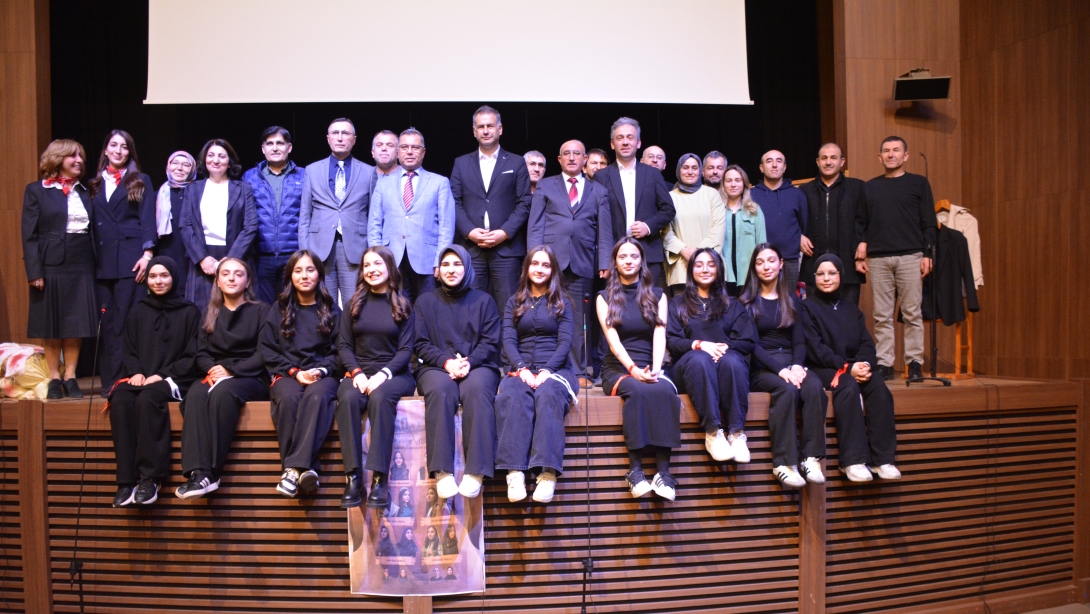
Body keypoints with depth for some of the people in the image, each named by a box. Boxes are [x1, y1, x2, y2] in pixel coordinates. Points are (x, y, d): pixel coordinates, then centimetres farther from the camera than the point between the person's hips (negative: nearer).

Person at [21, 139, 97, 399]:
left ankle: (70, 378, 12)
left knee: (76, 325, 4)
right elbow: (29, 235, -3)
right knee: (51, 325, 4)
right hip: (51, 265, -3)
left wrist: (96, 266, 4)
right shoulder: (36, 191, 1)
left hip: (81, 267, 3)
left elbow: (93, 231, 11)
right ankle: (54, 379, 12)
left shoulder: (84, 191, 13)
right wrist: (34, 272, -11)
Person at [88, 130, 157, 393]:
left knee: (128, 320, -6)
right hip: (102, 261, 3)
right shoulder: (94, 184, 17)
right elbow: (90, 223, 13)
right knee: (106, 322, 2)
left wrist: (147, 254, -10)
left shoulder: (141, 181, 10)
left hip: (131, 259, -3)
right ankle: (108, 380, 6)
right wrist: (90, 260, 4)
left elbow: (147, 220, 1)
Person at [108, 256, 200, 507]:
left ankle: (150, 477, -32)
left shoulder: (189, 312, 7)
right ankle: (126, 480, -31)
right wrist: (135, 372, -4)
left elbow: (192, 356, 2)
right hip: (140, 378, 4)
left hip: (173, 380, -3)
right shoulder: (138, 311, 19)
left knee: (147, 398, -35)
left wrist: (162, 375, -11)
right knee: (120, 400, -30)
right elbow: (127, 350, 18)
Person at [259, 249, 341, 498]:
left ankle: (295, 467, -45)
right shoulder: (279, 309, 15)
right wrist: (295, 372, -7)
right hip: (288, 374, 1)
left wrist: (322, 370, -12)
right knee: (288, 398, -35)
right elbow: (268, 350, 7)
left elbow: (339, 351, 6)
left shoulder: (331, 309, 14)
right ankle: (306, 468, -39)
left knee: (317, 396, -37)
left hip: (323, 375, 0)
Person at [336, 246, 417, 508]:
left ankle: (379, 478, -39)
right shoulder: (354, 304, 15)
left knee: (380, 397, -36)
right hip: (359, 372, 2)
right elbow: (343, 345, 8)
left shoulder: (403, 305, 9)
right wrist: (357, 373, -11)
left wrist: (383, 374, -16)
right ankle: (353, 477, -35)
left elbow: (406, 349, 1)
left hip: (393, 374, -2)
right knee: (348, 398, -33)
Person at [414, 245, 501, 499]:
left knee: (477, 391, -36)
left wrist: (469, 362, -14)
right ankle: (442, 471, -38)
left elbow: (490, 342, 6)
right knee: (439, 391, -36)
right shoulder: (425, 301, 17)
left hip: (477, 365, 0)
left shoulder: (484, 301, 15)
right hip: (437, 366, 0)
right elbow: (421, 344, 8)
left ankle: (476, 471, -39)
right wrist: (446, 362, -11)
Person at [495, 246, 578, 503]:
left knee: (548, 394, -36)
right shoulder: (514, 302, 20)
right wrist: (522, 369, -13)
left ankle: (548, 473, -44)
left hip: (555, 369, -1)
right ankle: (514, 471, -41)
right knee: (511, 395, -34)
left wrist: (546, 371, -15)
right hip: (521, 369, 1)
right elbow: (508, 340, 7)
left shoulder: (562, 301, 15)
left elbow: (565, 341, 2)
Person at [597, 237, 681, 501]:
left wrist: (655, 369, -19)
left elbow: (660, 335, -1)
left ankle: (664, 471, -32)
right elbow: (612, 338, -6)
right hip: (618, 368, -1)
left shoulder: (657, 295, 14)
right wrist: (633, 369, -22)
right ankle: (635, 469, -32)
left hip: (650, 366, 2)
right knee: (638, 391, -35)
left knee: (665, 390, -32)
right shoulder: (605, 297, 9)